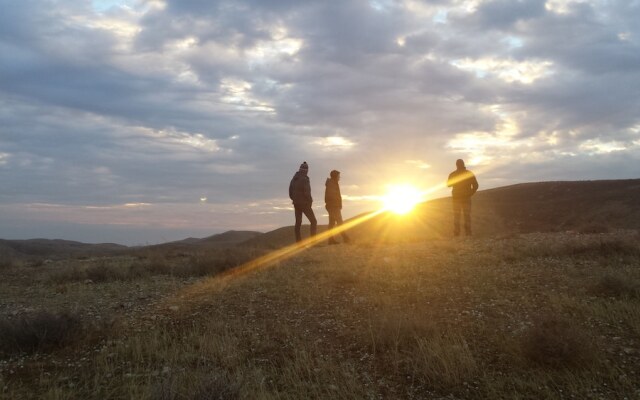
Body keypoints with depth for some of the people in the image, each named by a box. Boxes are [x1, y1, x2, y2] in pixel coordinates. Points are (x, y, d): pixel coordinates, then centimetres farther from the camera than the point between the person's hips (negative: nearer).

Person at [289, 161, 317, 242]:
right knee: (313, 221, -1)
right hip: (304, 203, -7)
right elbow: (306, 191, -20)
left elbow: (290, 192, 11)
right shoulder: (305, 178, -14)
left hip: (296, 204, 7)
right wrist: (310, 200, -5)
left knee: (298, 223, 10)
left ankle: (298, 242, 8)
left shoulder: (294, 178, 8)